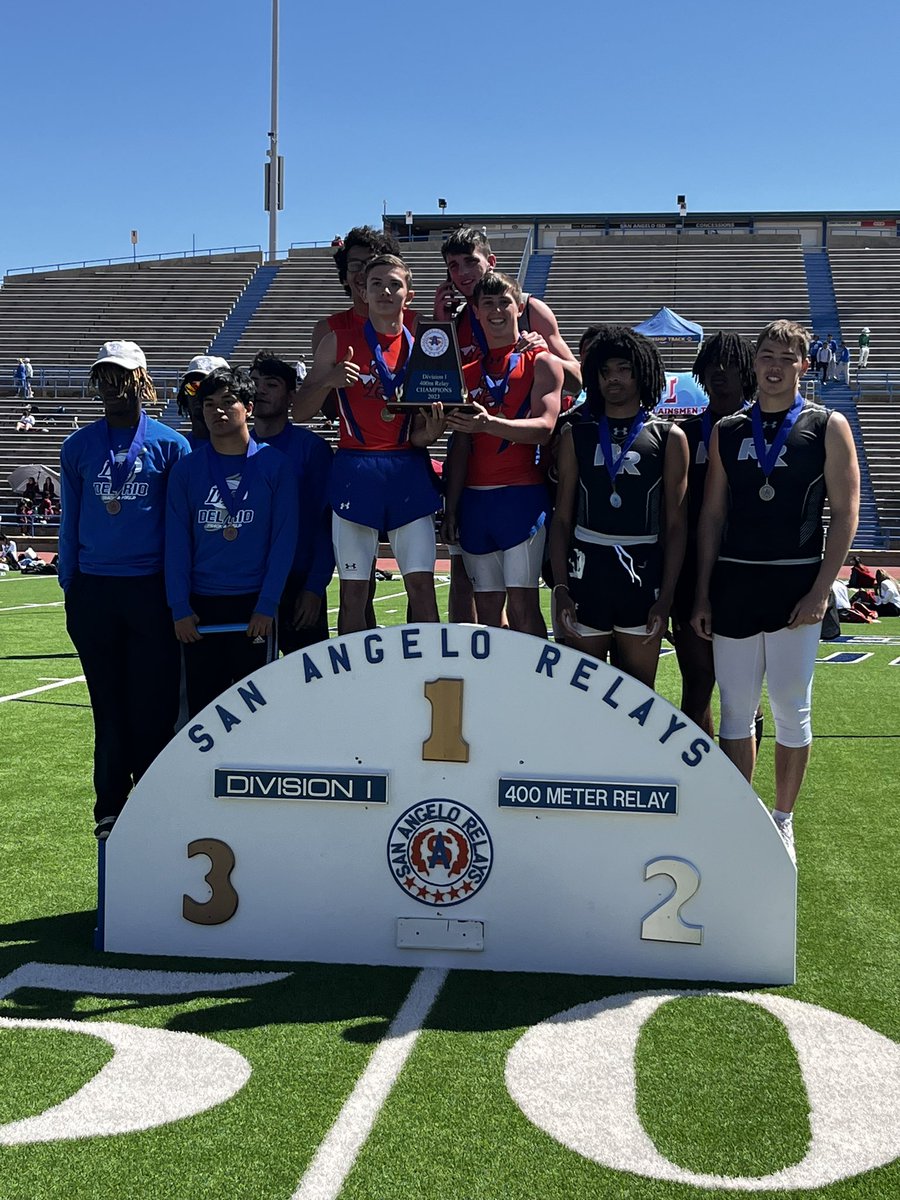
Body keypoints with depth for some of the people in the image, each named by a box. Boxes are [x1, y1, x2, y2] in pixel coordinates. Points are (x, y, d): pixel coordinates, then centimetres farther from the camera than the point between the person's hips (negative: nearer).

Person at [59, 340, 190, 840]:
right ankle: (110, 808, 17)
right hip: (94, 591, 2)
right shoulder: (79, 446, 8)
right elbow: (70, 520, 12)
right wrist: (70, 590, 9)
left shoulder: (170, 445, 1)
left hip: (151, 590, -2)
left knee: (153, 704, 1)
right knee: (109, 706, 8)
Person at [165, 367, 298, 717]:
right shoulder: (186, 470, 5)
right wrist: (179, 608, -4)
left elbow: (284, 540, -3)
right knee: (201, 705, 7)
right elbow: (176, 543, 4)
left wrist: (266, 606, -10)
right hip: (200, 607, 2)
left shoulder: (274, 465, 0)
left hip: (255, 606, -2)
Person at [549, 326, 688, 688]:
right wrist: (560, 590, -2)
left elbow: (676, 524, 2)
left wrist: (665, 599, -5)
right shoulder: (577, 436, 9)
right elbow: (562, 519, 8)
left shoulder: (668, 438, 4)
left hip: (643, 573, -1)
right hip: (587, 570, 1)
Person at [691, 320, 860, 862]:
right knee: (736, 709, 7)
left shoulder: (828, 427, 1)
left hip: (796, 587, -2)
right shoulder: (727, 431, 10)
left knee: (792, 710, 3)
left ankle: (783, 822, 18)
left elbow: (845, 514, -2)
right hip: (733, 583, 3)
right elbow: (712, 516, 10)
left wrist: (820, 591, -10)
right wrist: (703, 595, 5)